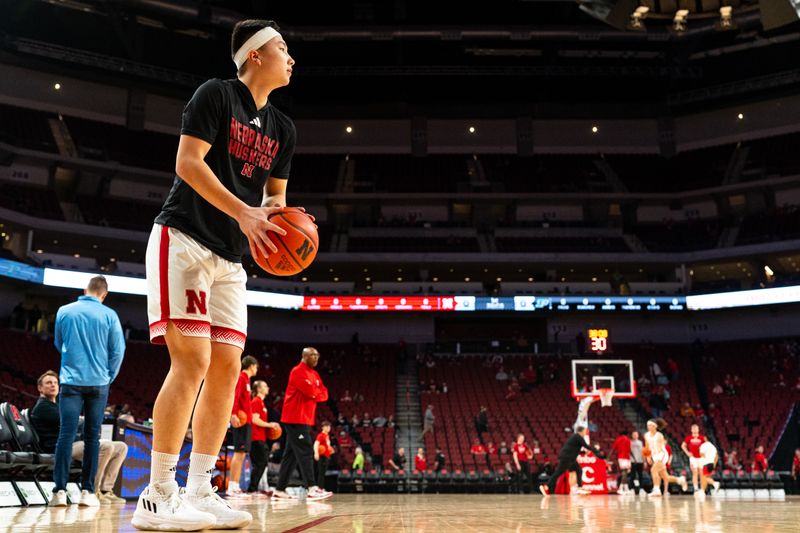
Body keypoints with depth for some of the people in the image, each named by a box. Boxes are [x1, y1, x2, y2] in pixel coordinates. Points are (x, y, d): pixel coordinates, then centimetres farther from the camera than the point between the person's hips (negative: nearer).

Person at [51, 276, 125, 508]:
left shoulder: (64, 311, 4)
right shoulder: (109, 315, -2)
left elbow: (59, 344, 18)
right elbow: (118, 351, -1)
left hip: (71, 381, 1)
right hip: (98, 383, -1)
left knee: (66, 434, -1)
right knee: (92, 436, 4)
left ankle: (59, 490, -7)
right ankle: (87, 491, 4)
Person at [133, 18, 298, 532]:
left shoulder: (282, 128, 17)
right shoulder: (216, 94, -4)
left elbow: (276, 195, 20)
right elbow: (188, 162, -14)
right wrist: (243, 212, -24)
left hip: (229, 257, 8)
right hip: (184, 240, -8)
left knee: (226, 368, 1)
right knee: (193, 360, -16)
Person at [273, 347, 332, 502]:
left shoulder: (314, 374, 19)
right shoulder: (298, 371, -10)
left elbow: (324, 394, 12)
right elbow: (310, 391, -21)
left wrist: (314, 394, -8)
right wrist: (318, 392, 0)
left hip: (305, 419, 9)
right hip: (296, 419, -9)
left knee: (291, 455, 10)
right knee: (305, 452, -14)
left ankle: (279, 490, 13)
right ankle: (312, 489, -18)